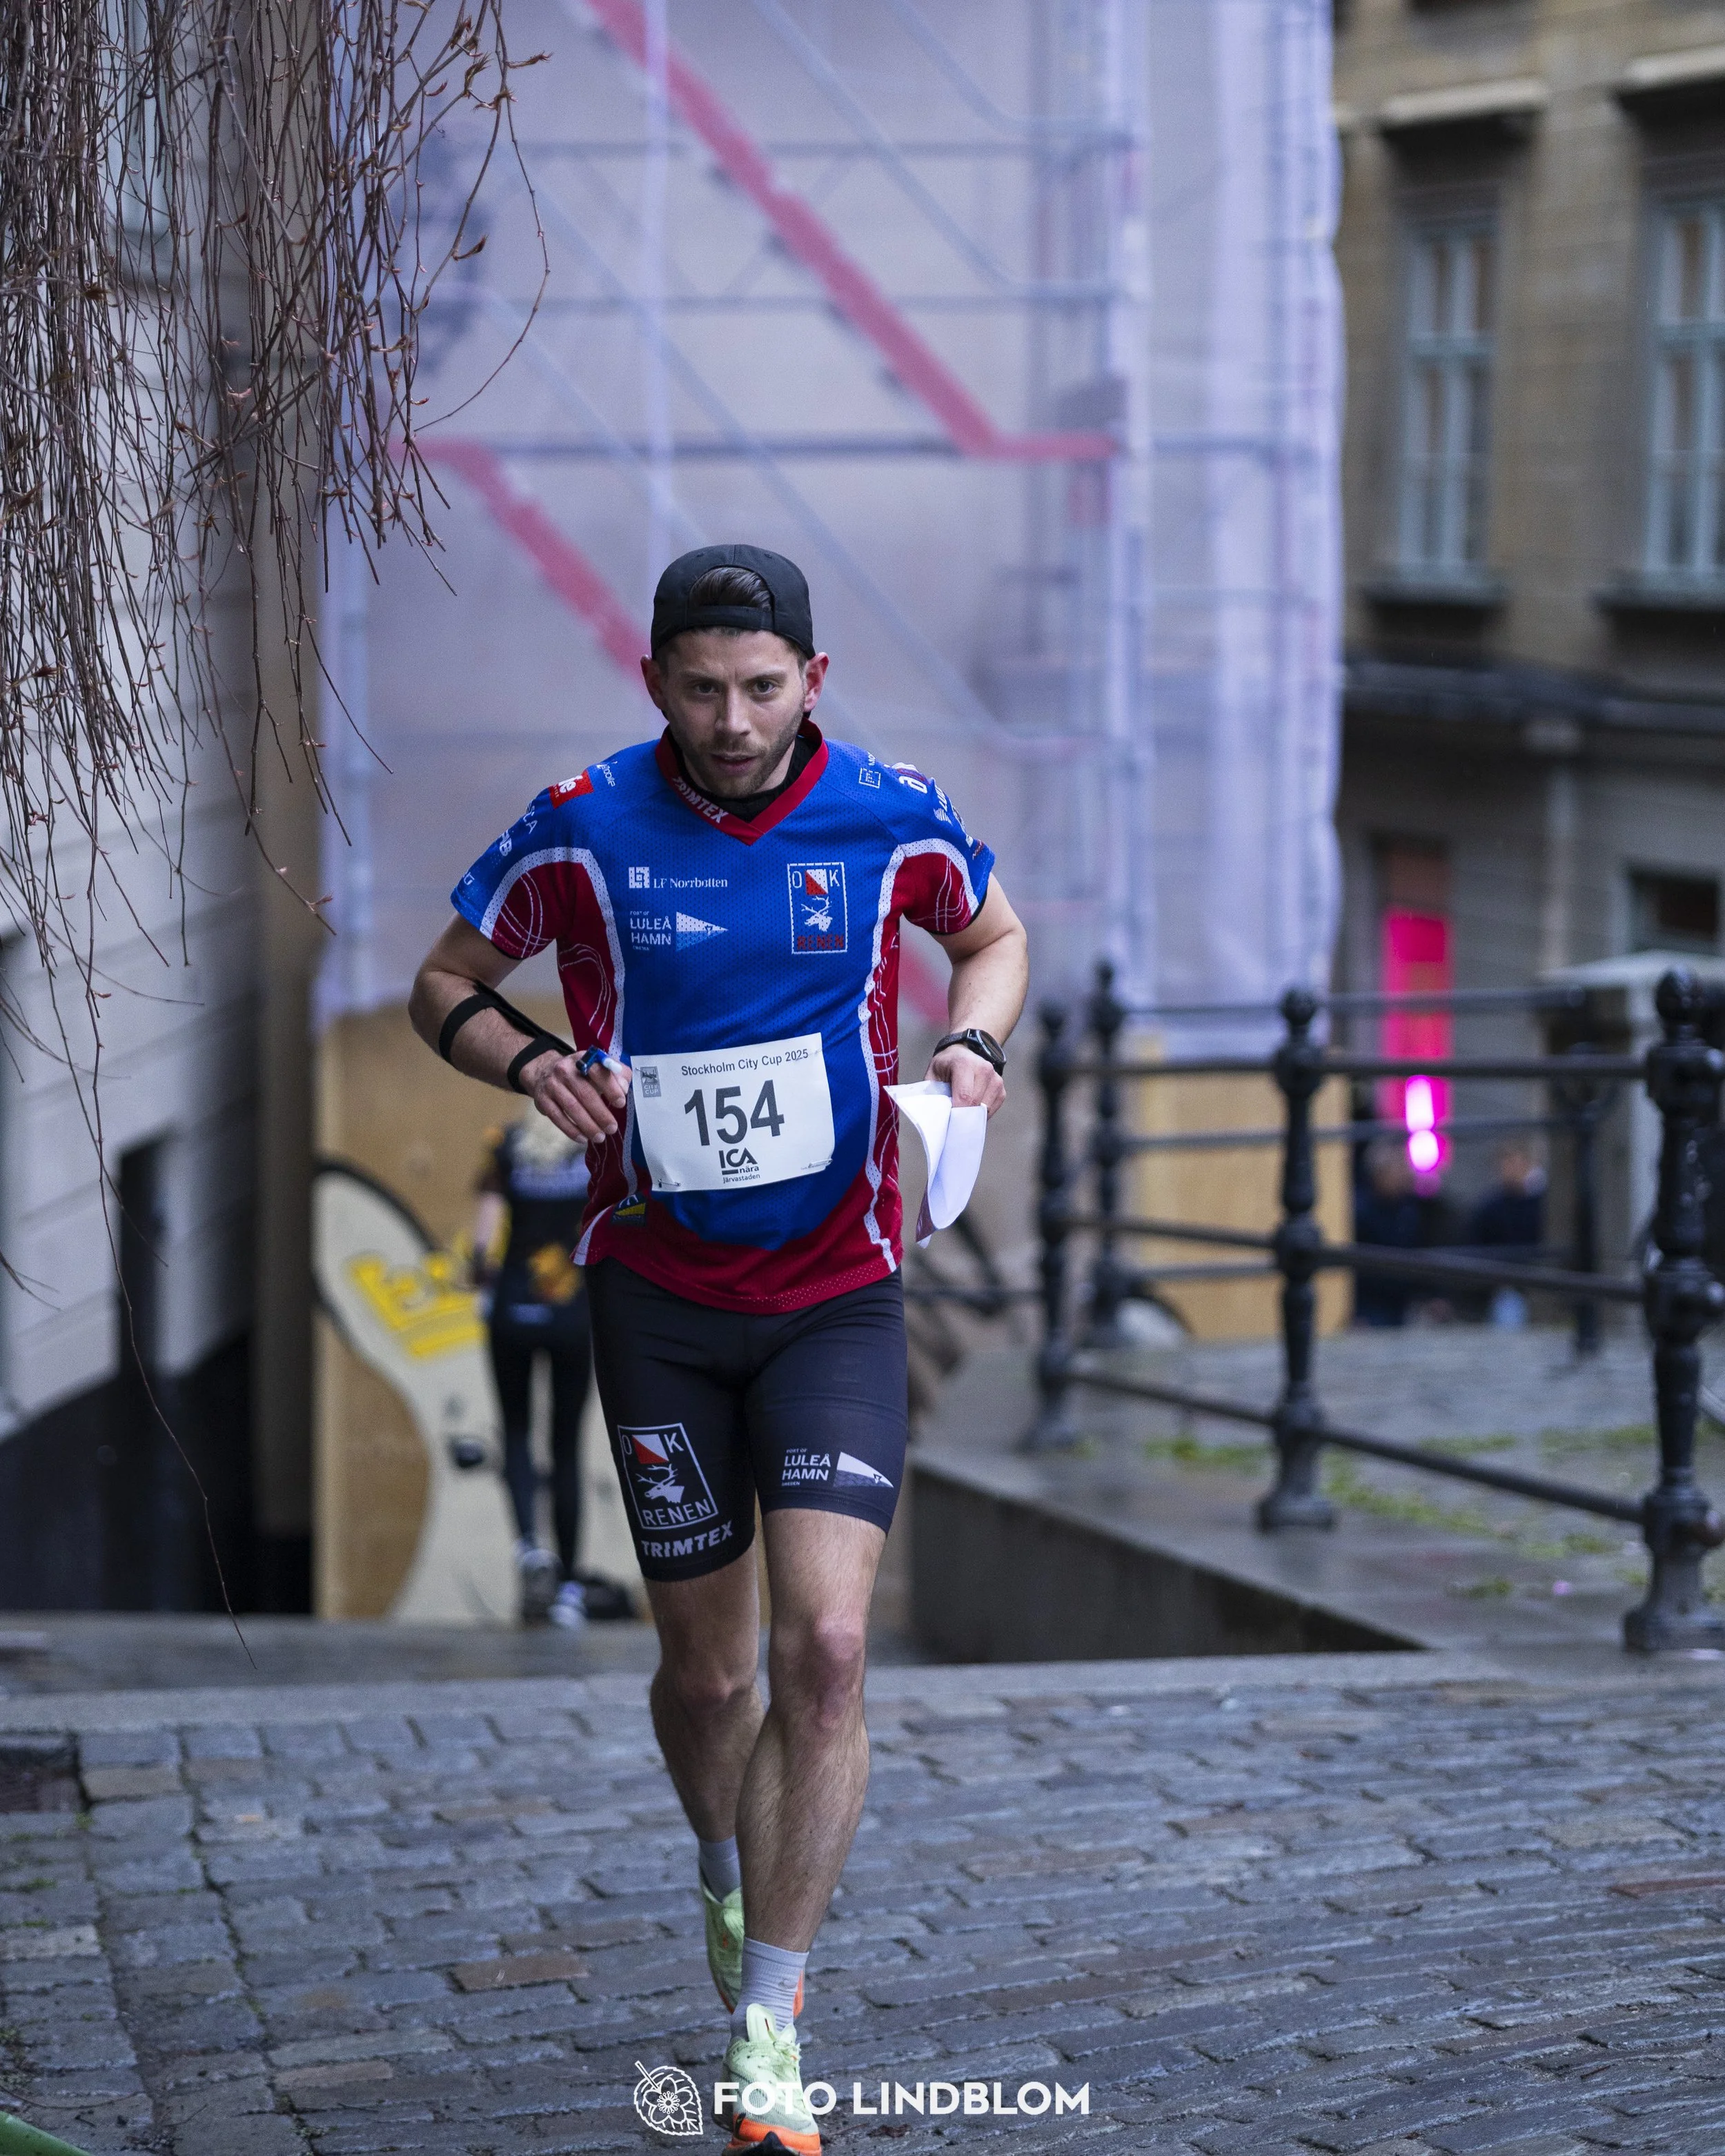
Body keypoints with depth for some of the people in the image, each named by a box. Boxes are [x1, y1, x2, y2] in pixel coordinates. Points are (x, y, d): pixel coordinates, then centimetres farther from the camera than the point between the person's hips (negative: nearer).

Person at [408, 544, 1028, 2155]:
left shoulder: (892, 817, -5)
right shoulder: (580, 829, -7)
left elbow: (993, 934, 16)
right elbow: (447, 983, 6)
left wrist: (972, 1042, -5)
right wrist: (528, 1062, -14)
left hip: (837, 1290, 0)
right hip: (657, 1293, 0)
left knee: (824, 1645, -16)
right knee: (708, 1669, 8)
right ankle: (729, 1882, 43)